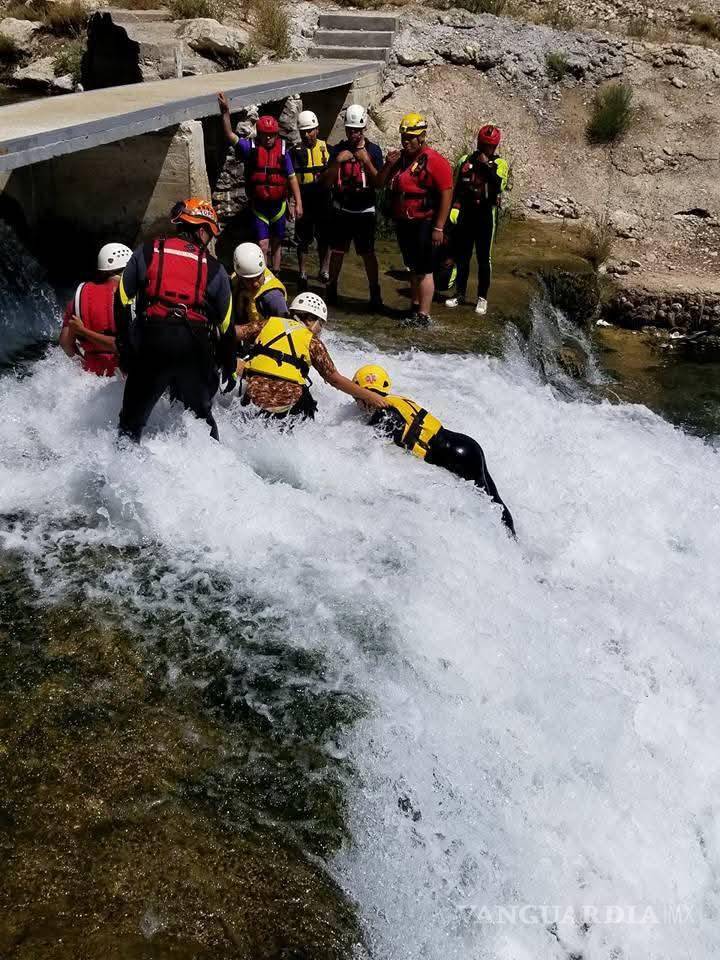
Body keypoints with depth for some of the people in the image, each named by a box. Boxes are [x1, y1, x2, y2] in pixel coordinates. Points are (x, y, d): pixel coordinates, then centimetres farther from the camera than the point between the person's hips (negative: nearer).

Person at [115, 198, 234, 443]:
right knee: (201, 414, 20)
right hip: (196, 348, 0)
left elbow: (122, 301, 7)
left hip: (150, 342, 0)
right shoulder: (215, 269, 7)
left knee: (133, 416, 14)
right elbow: (226, 325, 10)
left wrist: (124, 346, 15)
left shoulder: (147, 252, 8)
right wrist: (228, 366, 22)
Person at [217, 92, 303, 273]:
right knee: (263, 246, -6)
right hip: (258, 206, -2)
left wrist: (298, 203, -4)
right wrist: (225, 112, -34)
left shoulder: (283, 150, -3)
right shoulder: (251, 148, -7)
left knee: (276, 243, 16)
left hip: (278, 205, 2)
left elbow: (292, 178, 0)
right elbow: (230, 135, -19)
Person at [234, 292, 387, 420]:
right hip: (286, 403, -2)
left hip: (254, 397, 2)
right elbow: (335, 379, 6)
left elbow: (235, 332, 13)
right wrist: (368, 396, 12)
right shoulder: (312, 342, 8)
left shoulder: (270, 323, 15)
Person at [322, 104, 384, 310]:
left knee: (368, 254, -1)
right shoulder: (338, 149, 3)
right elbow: (327, 182, -2)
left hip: (365, 211, -2)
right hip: (341, 210, 2)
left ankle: (375, 294, 7)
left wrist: (366, 161, -22)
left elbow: (379, 182, -9)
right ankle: (331, 289, 22)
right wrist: (337, 161, -17)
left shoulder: (373, 150, -2)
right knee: (337, 251, 8)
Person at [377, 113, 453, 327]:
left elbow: (446, 194, -16)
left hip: (424, 225, -7)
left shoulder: (435, 161, -12)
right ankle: (415, 306, 28)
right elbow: (381, 183, 15)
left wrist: (439, 228, -19)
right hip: (403, 222, 7)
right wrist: (388, 165, -6)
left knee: (424, 271, -5)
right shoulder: (399, 158, 10)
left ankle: (423, 315, -1)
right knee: (413, 268, 17)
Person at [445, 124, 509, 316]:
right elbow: (455, 188, 12)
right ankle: (460, 294, 18)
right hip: (465, 214, 3)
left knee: (484, 257, 2)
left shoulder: (499, 164, 1)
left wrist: (486, 166, -17)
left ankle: (482, 298, 10)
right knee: (461, 255, 7)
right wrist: (454, 208, 1)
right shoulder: (464, 161, 9)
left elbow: (499, 186, -17)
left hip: (486, 215, -3)